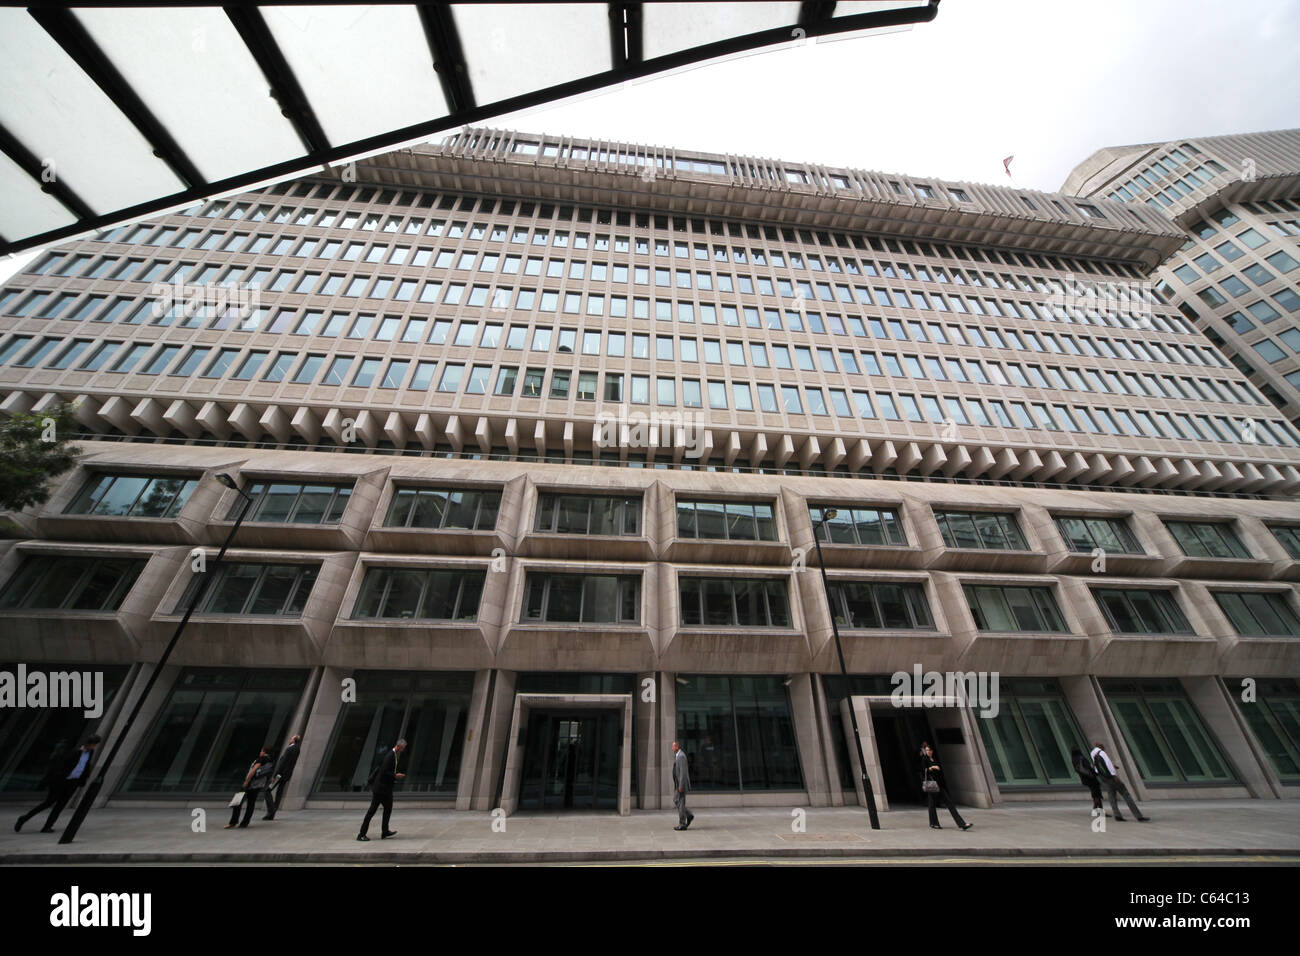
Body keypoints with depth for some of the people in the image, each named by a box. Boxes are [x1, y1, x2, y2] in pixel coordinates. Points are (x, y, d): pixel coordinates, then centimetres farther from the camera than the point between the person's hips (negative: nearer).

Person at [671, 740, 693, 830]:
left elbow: (683, 772, -24)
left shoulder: (681, 756, -20)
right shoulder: (678, 755, 13)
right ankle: (689, 815, 19)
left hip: (681, 783, -10)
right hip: (677, 783, 10)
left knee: (680, 803, -2)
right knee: (675, 801, 13)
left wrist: (681, 786, -24)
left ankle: (682, 824, 6)